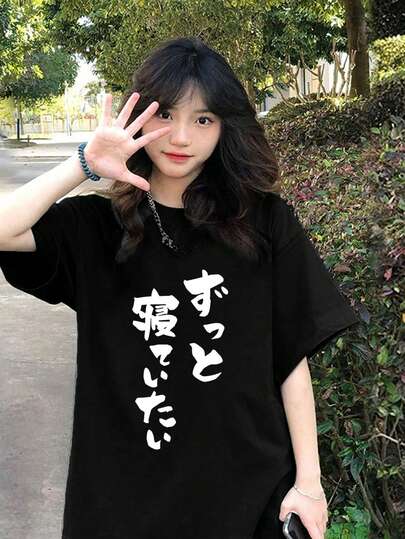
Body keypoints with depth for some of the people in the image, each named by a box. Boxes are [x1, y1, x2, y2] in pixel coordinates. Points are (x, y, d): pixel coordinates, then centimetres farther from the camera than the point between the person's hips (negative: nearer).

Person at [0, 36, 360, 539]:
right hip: (122, 485, 1)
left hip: (246, 484, 0)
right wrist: (85, 164, -23)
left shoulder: (264, 221, -6)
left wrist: (309, 480, -3)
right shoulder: (95, 224, -4)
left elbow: (292, 357, -4)